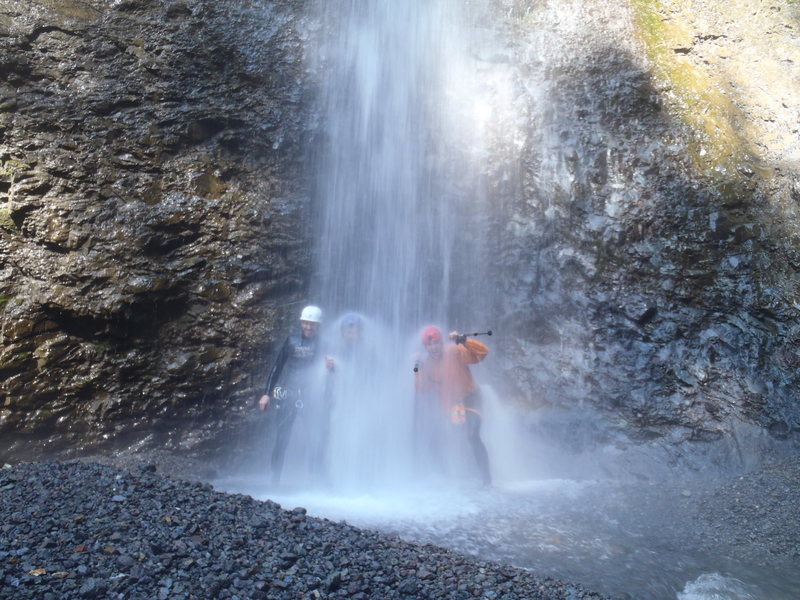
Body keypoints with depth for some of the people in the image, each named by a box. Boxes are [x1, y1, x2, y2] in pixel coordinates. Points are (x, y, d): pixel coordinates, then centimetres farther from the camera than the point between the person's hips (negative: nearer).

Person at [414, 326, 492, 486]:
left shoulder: (455, 351, -19)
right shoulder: (426, 363, -4)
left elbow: (482, 352, -26)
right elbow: (422, 390, -3)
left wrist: (463, 340, -37)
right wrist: (417, 371, -17)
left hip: (468, 397, -6)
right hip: (445, 403, 6)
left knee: (473, 437, -21)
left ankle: (487, 479, -10)